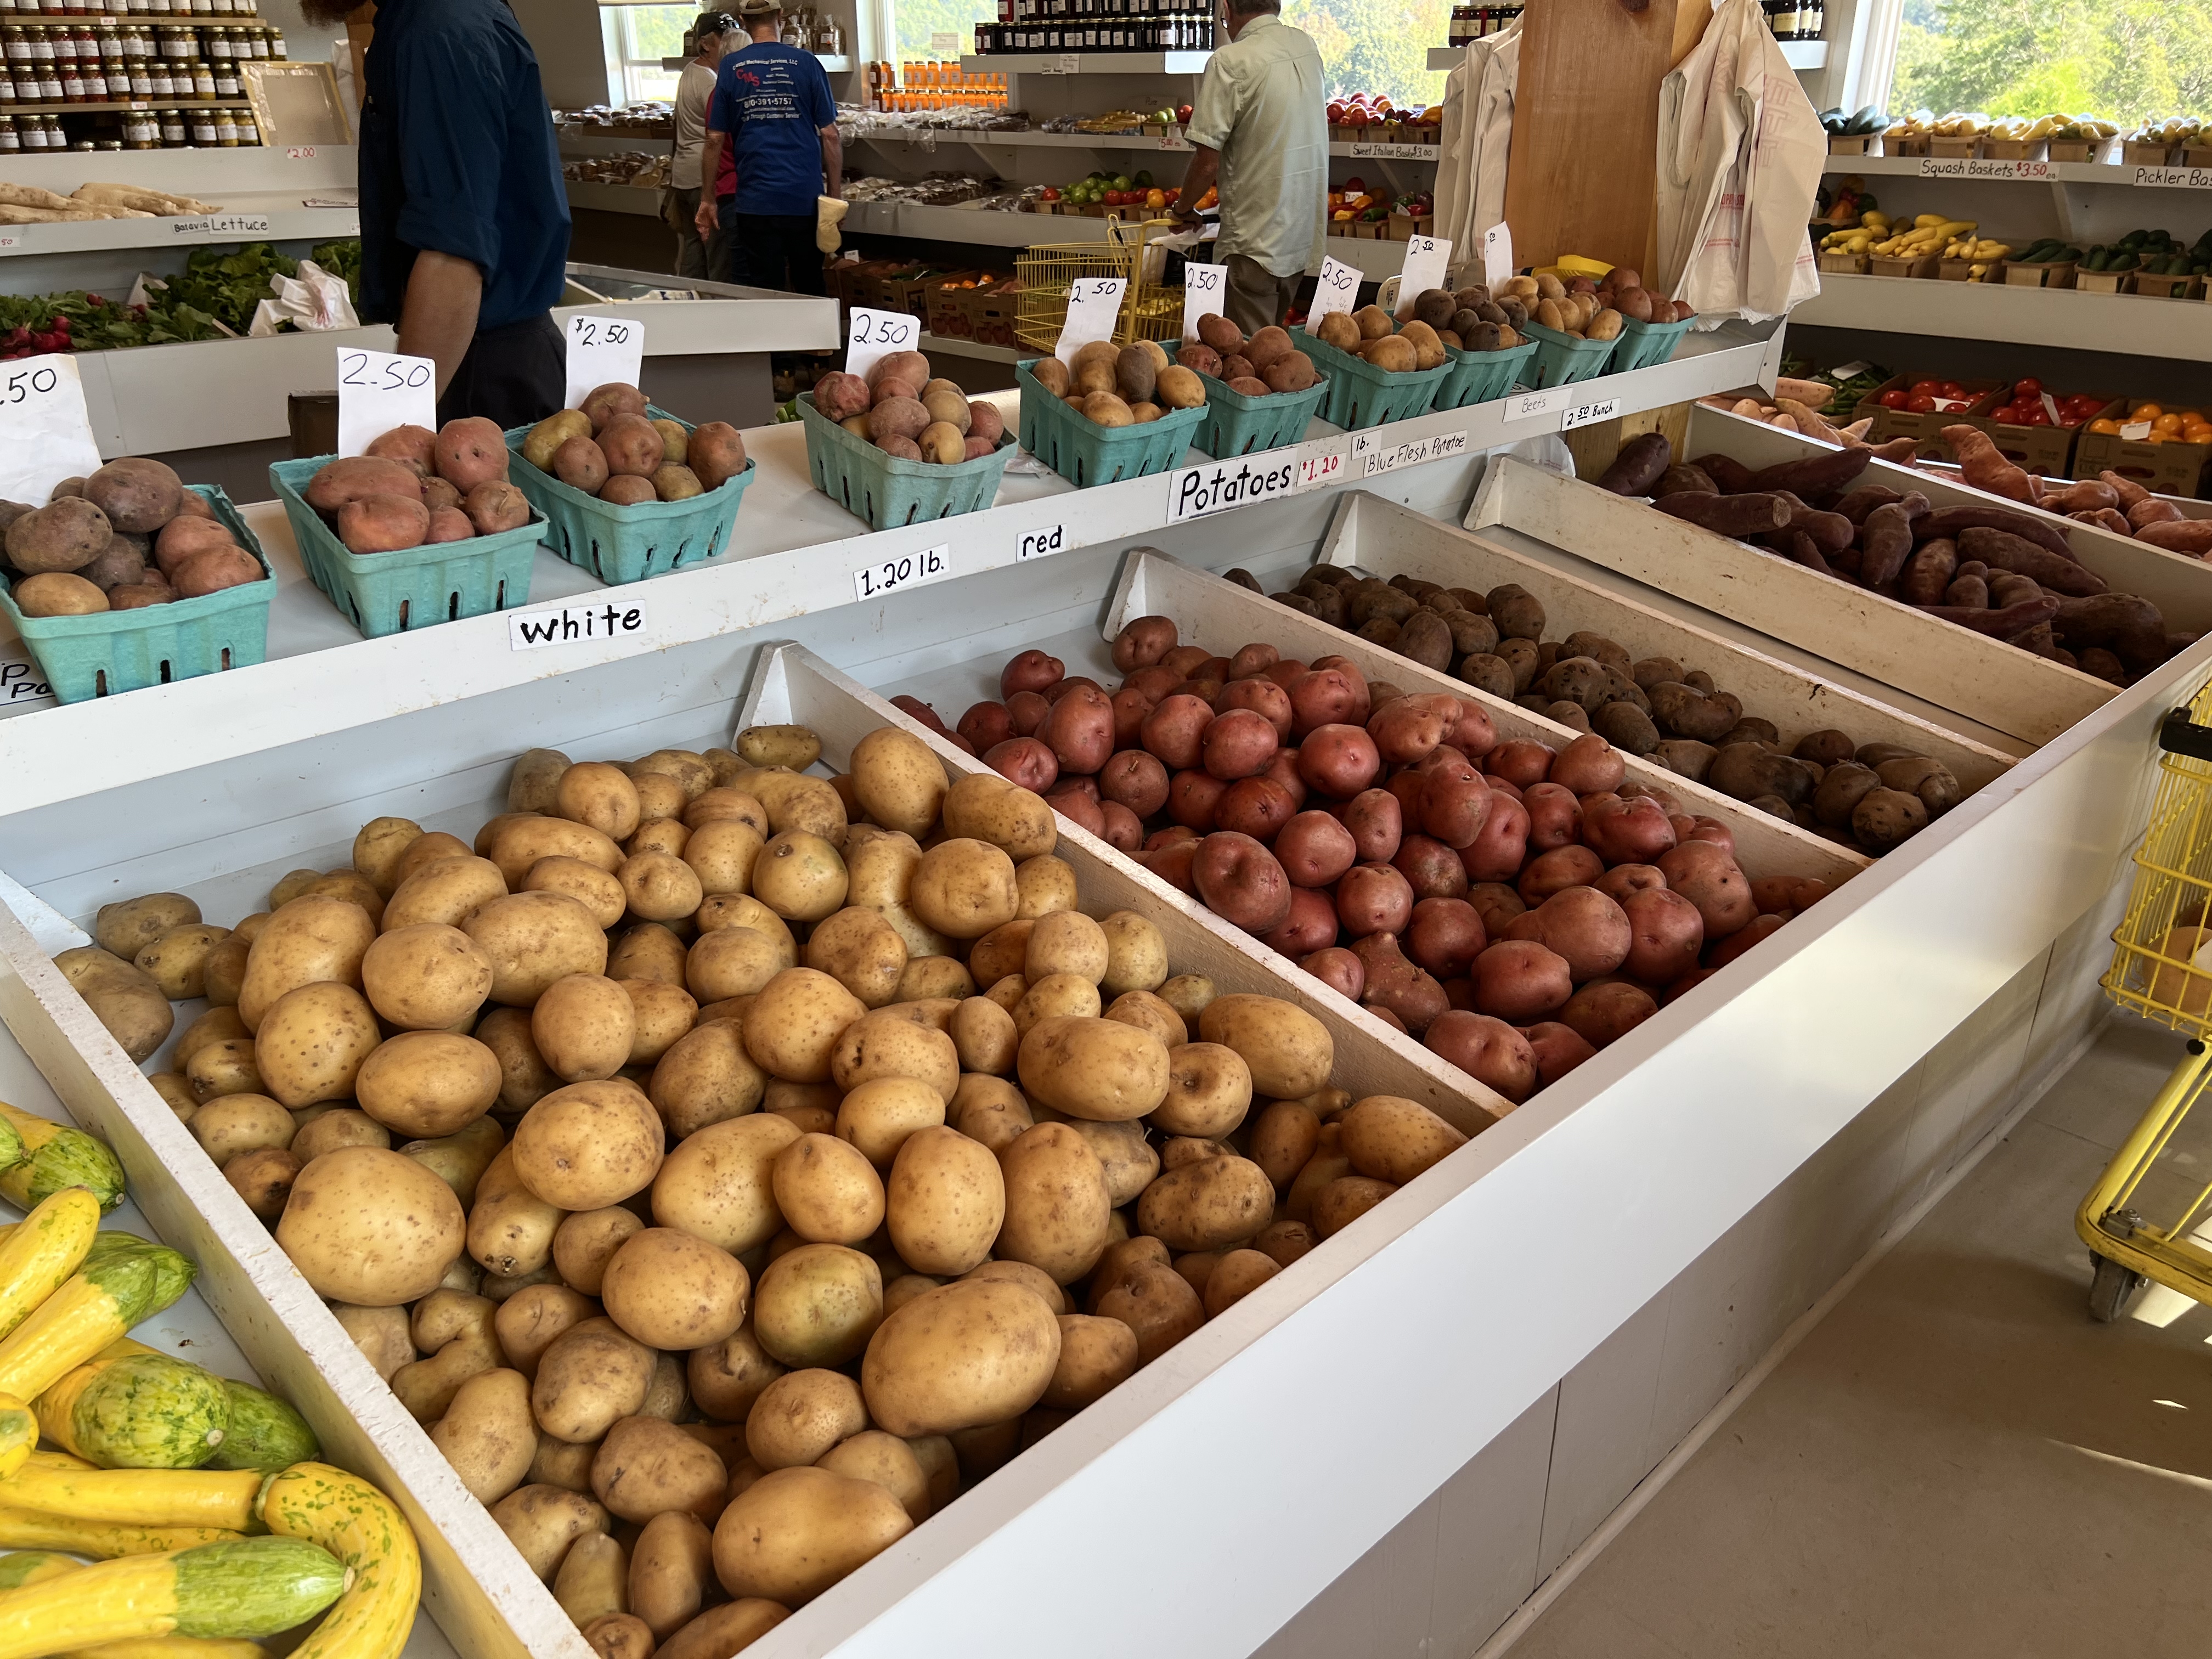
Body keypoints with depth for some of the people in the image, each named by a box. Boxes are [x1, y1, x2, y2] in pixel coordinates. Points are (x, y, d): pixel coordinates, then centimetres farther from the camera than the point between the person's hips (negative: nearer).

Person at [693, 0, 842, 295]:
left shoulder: (730, 67, 2)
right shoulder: (806, 63, -1)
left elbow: (715, 140, 2)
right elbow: (829, 135, -3)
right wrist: (835, 194, 6)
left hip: (754, 201, 0)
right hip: (805, 198, 0)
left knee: (765, 293, 6)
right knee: (811, 289, 12)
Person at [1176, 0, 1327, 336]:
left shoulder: (1230, 62, -15)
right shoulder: (1307, 46, 8)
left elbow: (1208, 161, -16)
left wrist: (1183, 207, 3)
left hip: (1256, 235, -7)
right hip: (1306, 233, 7)